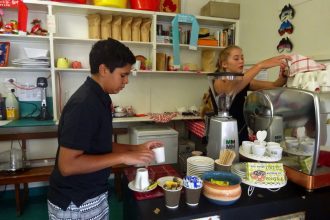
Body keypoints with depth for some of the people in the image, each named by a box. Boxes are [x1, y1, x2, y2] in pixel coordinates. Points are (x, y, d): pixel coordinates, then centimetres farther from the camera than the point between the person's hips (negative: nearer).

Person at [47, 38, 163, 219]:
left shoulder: (98, 98, 2)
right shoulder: (84, 104, -26)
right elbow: (67, 165, -28)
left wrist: (136, 148, 0)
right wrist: (123, 157, -27)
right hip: (75, 205, -8)